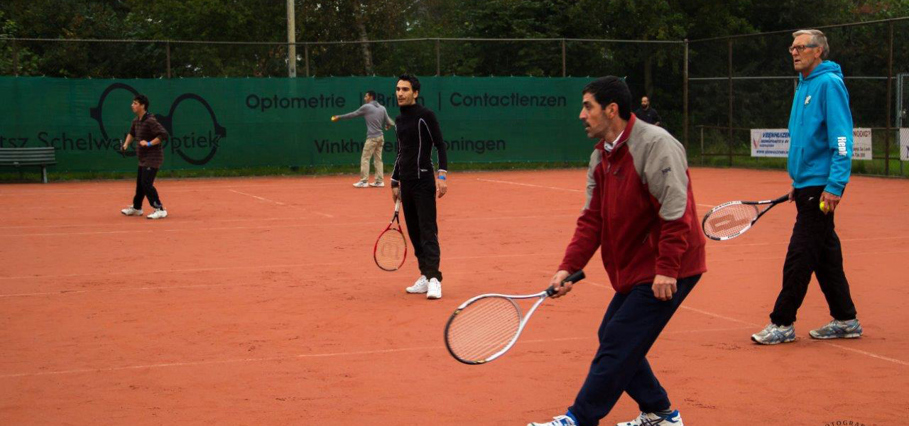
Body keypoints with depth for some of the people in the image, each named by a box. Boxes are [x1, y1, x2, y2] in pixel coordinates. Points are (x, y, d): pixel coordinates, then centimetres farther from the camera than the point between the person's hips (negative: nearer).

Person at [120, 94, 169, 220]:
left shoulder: (150, 121, -19)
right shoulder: (136, 121, 9)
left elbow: (163, 134, -24)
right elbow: (132, 133, 28)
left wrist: (149, 143, -25)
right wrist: (126, 143, 12)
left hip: (152, 158, -9)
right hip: (143, 158, 9)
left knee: (146, 184, -15)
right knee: (140, 184, 18)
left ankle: (160, 210, -11)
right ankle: (136, 208, 33)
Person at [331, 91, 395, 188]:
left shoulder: (366, 107, -6)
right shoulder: (382, 108, 8)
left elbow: (353, 114, 2)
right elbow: (388, 122, 7)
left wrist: (339, 117, 13)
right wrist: (387, 125, 32)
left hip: (372, 137, -6)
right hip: (380, 137, 6)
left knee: (365, 159, -1)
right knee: (378, 159, 9)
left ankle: (363, 181, -4)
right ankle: (379, 181, 7)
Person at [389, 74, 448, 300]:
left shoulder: (426, 116, -7)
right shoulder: (399, 120, 15)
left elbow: (440, 145, -9)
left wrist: (442, 175, -19)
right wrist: (395, 182, 23)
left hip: (424, 181, -7)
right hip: (406, 184, 7)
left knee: (428, 230, -11)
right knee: (414, 232, 7)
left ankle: (434, 279, -15)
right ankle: (425, 277, 12)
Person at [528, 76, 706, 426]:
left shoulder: (655, 145, -19)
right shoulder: (601, 157, 9)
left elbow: (675, 211, -25)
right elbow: (592, 218, 8)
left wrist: (667, 269, -27)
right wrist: (568, 267, -3)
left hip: (667, 273, -9)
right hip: (634, 270, 9)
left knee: (618, 344, -7)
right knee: (613, 339, 12)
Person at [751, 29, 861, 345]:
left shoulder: (829, 84, -12)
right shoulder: (805, 85, 16)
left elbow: (842, 138, -18)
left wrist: (834, 185, -23)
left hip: (821, 186, -10)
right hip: (807, 183, 10)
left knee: (799, 256, -6)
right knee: (825, 254, 13)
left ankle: (783, 324, 0)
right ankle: (846, 321, 20)